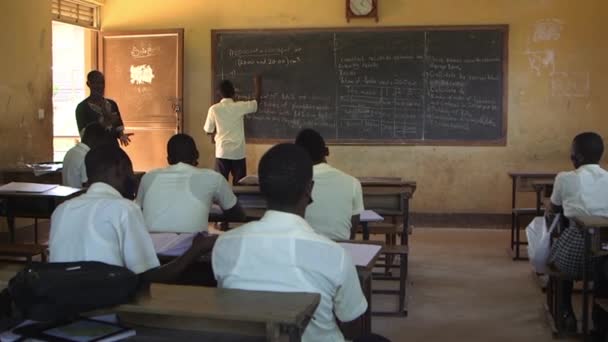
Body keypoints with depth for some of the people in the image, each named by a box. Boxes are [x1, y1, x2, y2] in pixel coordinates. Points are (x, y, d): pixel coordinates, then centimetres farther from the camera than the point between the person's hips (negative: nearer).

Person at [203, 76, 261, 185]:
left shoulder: (214, 109, -5)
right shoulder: (239, 106, -4)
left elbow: (208, 130, 2)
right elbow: (257, 102, 13)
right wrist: (258, 84, 25)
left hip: (222, 152, 0)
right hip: (238, 152, 0)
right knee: (239, 184, 7)